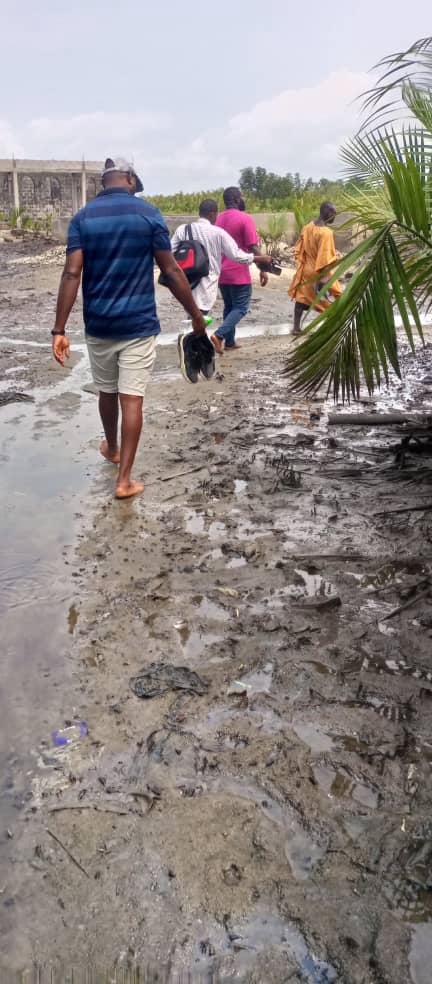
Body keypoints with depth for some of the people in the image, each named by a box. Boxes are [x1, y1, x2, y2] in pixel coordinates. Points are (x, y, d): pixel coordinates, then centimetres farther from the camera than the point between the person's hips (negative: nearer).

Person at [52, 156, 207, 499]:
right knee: (132, 399, -1)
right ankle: (125, 479, -1)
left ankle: (111, 448, 44)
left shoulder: (83, 218, 1)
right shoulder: (149, 214, -4)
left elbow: (72, 274, -8)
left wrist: (59, 329, -9)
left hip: (98, 325, 3)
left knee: (107, 392, 21)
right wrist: (196, 314, 2)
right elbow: (171, 271, -7)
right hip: (139, 324, -3)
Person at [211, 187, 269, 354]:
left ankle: (230, 342, 17)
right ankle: (219, 335, -17)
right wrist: (263, 269, -8)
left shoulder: (218, 219, 9)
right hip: (239, 273, -7)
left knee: (229, 307, 17)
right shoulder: (245, 218, -12)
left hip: (221, 272, 7)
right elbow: (253, 248, -15)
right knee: (241, 308, 0)